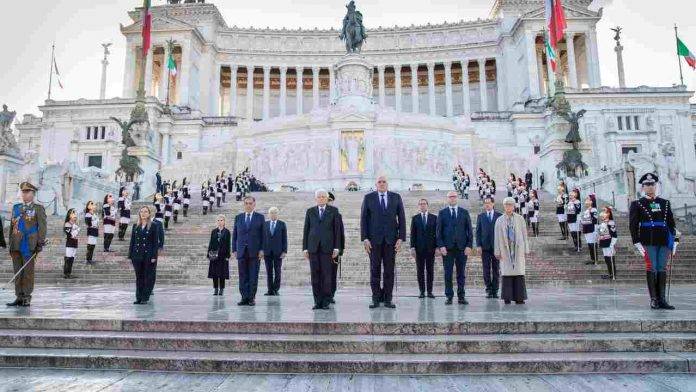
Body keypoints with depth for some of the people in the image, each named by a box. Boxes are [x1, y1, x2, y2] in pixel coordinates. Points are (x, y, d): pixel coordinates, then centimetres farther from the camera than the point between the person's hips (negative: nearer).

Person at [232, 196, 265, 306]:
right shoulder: (238, 217, 12)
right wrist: (234, 249, 4)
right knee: (243, 276, 2)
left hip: (254, 251, -2)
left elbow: (263, 235, 2)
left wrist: (262, 250, -6)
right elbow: (234, 235, 11)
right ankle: (244, 298, 7)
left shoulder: (260, 217, 5)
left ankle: (252, 298, 6)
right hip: (241, 251, 2)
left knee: (253, 276, 0)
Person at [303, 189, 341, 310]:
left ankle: (325, 302, 4)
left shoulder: (333, 210, 7)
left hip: (327, 247, -2)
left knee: (326, 275, -3)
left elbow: (337, 229, 3)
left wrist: (336, 248, -3)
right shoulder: (310, 211, 13)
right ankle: (317, 301, 8)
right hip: (313, 247, 2)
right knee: (315, 274, 1)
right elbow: (306, 230, 11)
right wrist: (305, 248, 4)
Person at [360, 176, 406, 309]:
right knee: (375, 269, 2)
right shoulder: (368, 197, 5)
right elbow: (364, 219, 2)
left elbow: (401, 218, 5)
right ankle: (376, 299, 9)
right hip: (374, 239, -1)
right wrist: (364, 238, -6)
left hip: (391, 239, 1)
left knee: (389, 270, 3)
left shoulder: (396, 197, 7)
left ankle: (387, 299, 10)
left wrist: (401, 238, -4)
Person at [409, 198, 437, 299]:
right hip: (419, 248, 0)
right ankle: (422, 291, 9)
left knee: (430, 270, 3)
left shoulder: (434, 217, 7)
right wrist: (412, 247, -4)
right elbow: (413, 234, 4)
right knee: (420, 271, 2)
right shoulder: (415, 218, 7)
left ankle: (430, 291, 10)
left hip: (431, 248, 0)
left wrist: (437, 246, -2)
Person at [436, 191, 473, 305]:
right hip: (447, 247, -1)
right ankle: (449, 296, 8)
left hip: (462, 247, 1)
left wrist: (469, 245, -3)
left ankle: (461, 296, 13)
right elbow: (438, 231, 3)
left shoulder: (464, 212, 10)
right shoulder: (442, 213, 7)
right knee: (448, 273, 1)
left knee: (461, 273, 5)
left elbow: (469, 230, 7)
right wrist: (441, 246, -8)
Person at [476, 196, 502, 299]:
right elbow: (478, 231, 6)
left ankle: (495, 291, 10)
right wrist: (479, 245, -3)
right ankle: (488, 290, 7)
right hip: (485, 246, 1)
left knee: (496, 269, 3)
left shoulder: (499, 216, 6)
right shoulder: (480, 216, 8)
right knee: (486, 269, 1)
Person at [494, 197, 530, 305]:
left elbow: (524, 234, 8)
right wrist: (497, 251, 2)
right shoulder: (499, 221, 7)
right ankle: (507, 297, 5)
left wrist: (526, 250, 4)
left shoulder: (520, 219, 8)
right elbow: (497, 237, 6)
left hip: (518, 248, 0)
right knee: (506, 273, -1)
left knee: (519, 273, -3)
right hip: (505, 249, 0)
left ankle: (519, 297, 2)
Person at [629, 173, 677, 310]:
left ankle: (662, 300, 11)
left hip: (664, 241, 4)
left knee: (662, 269, 5)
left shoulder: (665, 203, 13)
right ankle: (654, 299, 4)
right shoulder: (637, 204, 1)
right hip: (648, 242, -4)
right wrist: (637, 242, -10)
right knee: (651, 269, -3)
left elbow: (671, 223, 15)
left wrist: (673, 241, 8)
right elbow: (633, 225, -3)